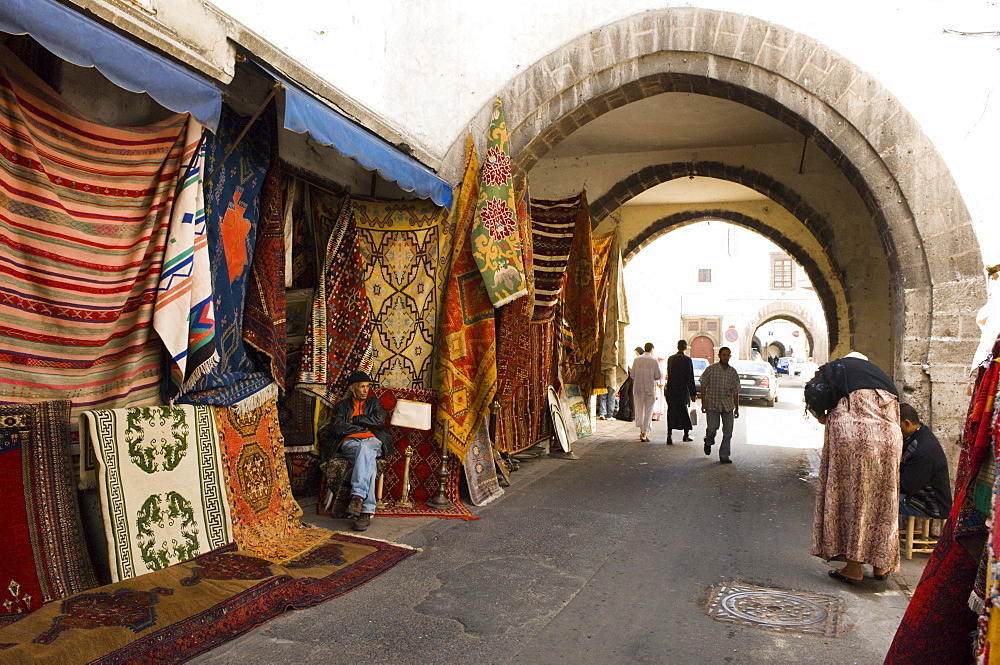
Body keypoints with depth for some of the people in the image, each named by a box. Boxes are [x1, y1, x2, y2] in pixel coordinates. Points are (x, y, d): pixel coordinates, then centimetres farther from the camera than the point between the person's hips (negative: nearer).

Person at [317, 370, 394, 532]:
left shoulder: (374, 402, 25)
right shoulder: (342, 405, 21)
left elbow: (379, 420, 3)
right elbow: (338, 428, 2)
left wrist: (354, 420, 5)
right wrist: (363, 426, 4)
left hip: (373, 441, 1)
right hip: (350, 443, -1)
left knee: (364, 448, -41)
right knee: (368, 461, -38)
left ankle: (358, 496, -50)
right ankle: (366, 511, -48)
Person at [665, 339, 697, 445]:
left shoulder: (670, 359, 4)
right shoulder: (687, 360, -10)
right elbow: (690, 378, -11)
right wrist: (693, 393, -9)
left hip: (671, 390, 3)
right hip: (683, 390, -3)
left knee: (671, 412, 2)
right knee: (684, 411, 13)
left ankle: (669, 434, -12)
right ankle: (686, 435, 24)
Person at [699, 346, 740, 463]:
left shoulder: (733, 372, 6)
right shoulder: (711, 369, -1)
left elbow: (735, 391, 10)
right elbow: (704, 386, 2)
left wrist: (737, 408, 9)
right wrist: (703, 403, -3)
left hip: (728, 404, 3)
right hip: (712, 402, -3)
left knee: (728, 431, -1)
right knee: (712, 428, -9)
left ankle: (724, 456, 10)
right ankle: (708, 442, 25)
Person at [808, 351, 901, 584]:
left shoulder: (837, 367, 14)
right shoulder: (879, 373, 27)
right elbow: (895, 403, 20)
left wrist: (822, 417, 13)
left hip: (851, 434, -4)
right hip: (888, 437, 4)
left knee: (850, 495, 3)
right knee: (882, 497, 14)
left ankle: (853, 567, 5)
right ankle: (881, 565, 22)